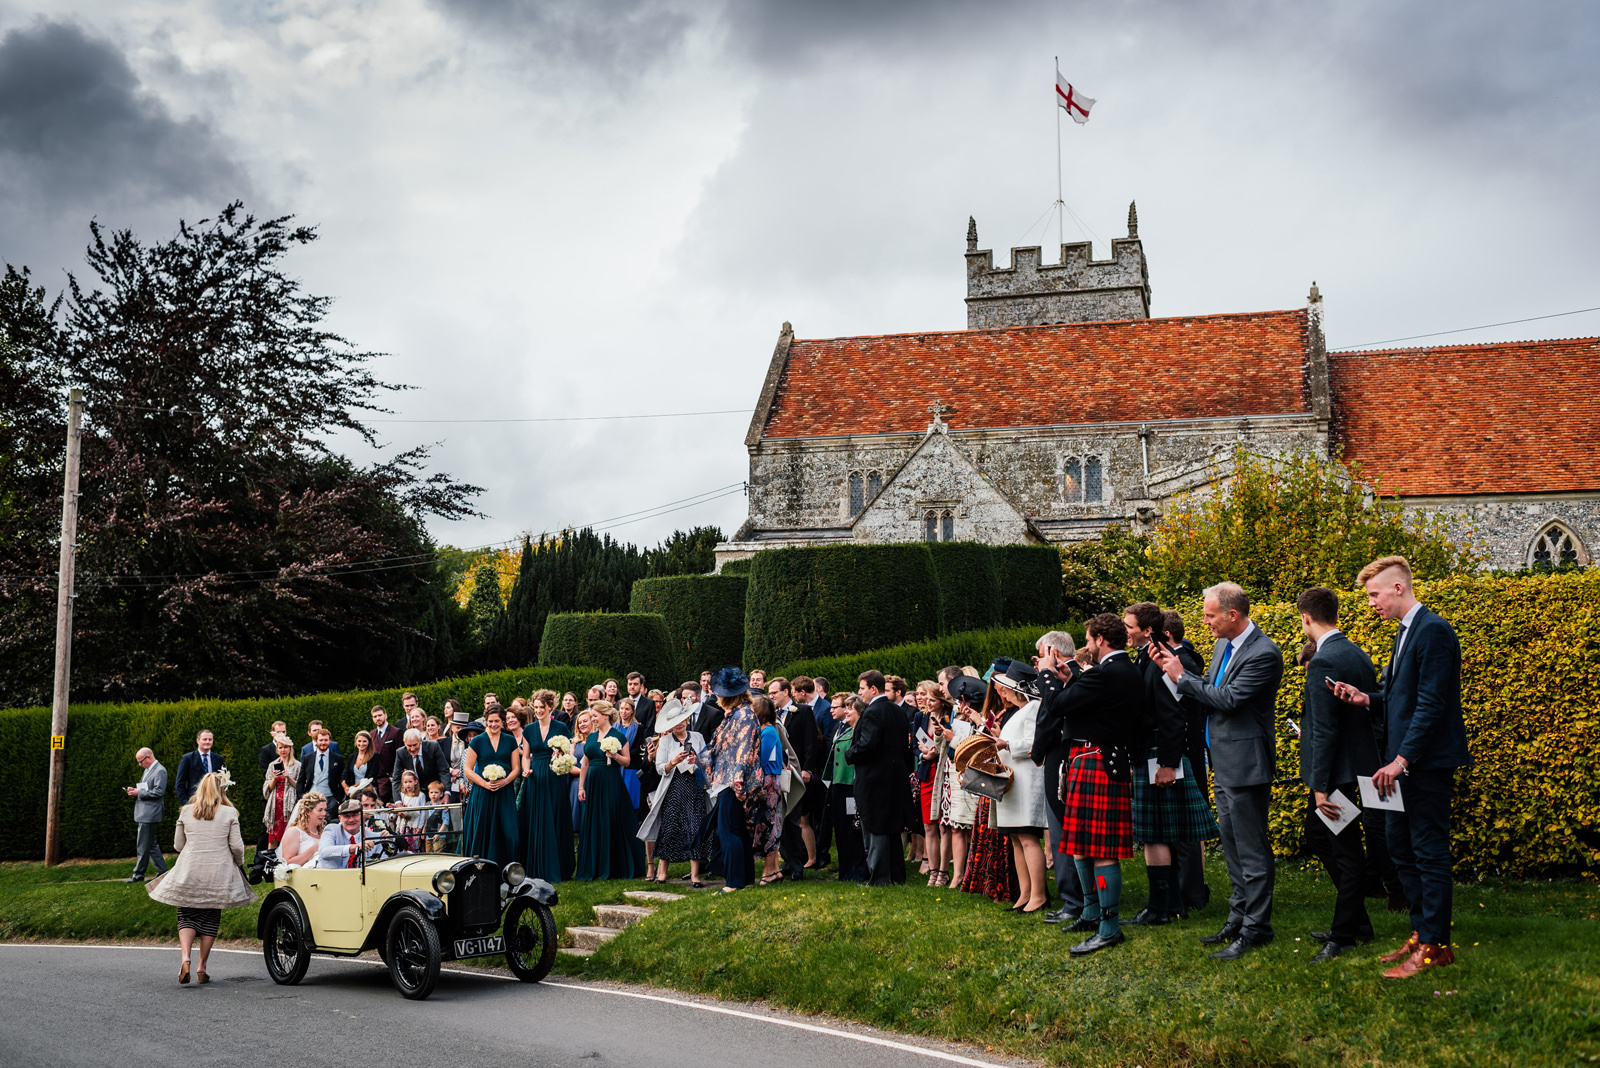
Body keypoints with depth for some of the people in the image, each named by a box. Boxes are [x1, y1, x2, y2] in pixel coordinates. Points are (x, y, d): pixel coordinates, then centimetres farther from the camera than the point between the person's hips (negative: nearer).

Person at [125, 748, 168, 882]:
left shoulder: (160, 771, -13)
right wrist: (134, 790, 7)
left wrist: (139, 793, -17)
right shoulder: (147, 770, 19)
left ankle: (139, 874, 4)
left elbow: (158, 792, -20)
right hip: (144, 814, 10)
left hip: (149, 815, -10)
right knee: (151, 845, 12)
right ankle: (162, 872, 15)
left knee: (144, 846, -3)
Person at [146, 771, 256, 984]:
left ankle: (185, 958, -14)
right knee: (211, 918, 8)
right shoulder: (229, 813, -3)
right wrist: (239, 861, 16)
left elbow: (177, 845, 9)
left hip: (189, 872, 1)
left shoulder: (186, 812, 3)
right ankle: (202, 967, 9)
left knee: (187, 916, 8)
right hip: (218, 874, -1)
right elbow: (236, 845, -4)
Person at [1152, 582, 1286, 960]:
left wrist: (1183, 677, -15)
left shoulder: (1264, 653, -18)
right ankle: (1238, 918, 30)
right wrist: (1172, 670, 2)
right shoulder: (1224, 645, 10)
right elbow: (1211, 692, 13)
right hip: (1224, 763, 10)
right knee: (1232, 843, 18)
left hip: (1246, 763, -10)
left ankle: (1256, 928, 5)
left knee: (1251, 848, -3)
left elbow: (1229, 698, -23)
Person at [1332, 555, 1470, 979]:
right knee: (1401, 849, 15)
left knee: (1430, 853, -3)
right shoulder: (1405, 632, 16)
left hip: (1427, 764, -10)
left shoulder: (1433, 631, -15)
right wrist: (1368, 699, 4)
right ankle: (1422, 932, 25)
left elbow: (1431, 704, -21)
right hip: (1405, 766, 10)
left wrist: (1402, 759, -23)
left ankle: (1435, 945, 5)